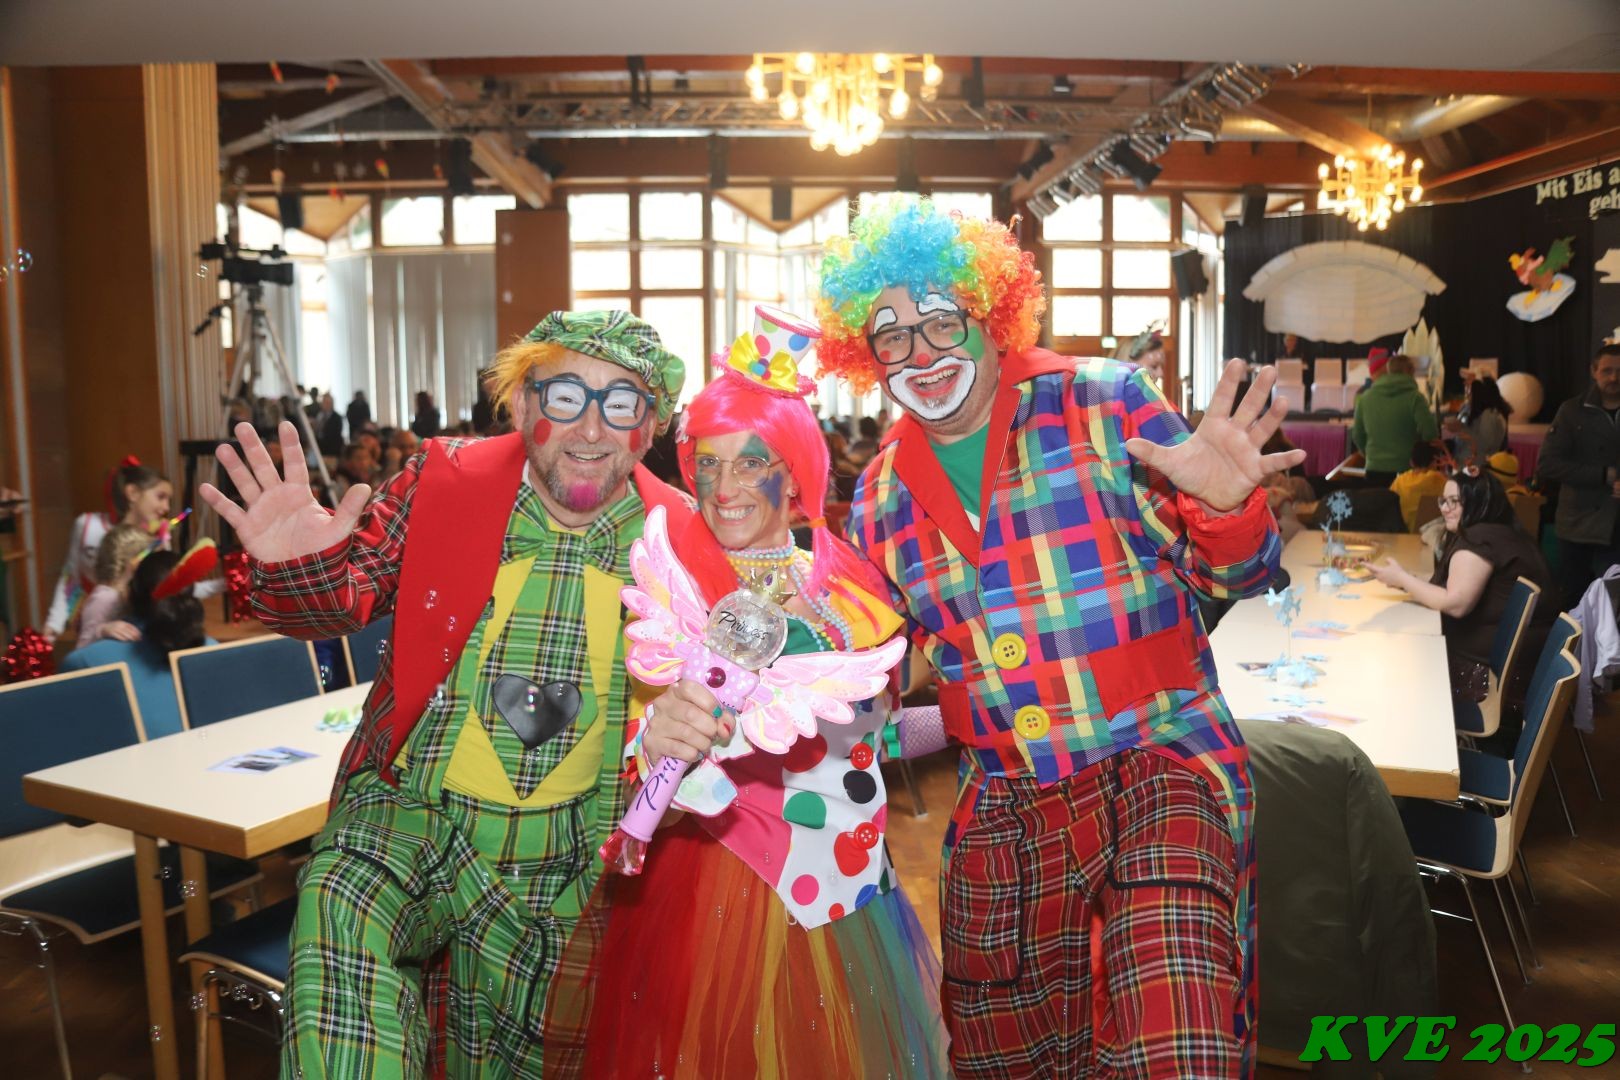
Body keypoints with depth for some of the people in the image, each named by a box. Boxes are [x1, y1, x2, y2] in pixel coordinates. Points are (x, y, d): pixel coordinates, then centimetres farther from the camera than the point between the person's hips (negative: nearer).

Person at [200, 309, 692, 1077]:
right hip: (411, 812, -1)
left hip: (560, 855, 2)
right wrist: (296, 566, -27)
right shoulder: (444, 481, -9)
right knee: (341, 914, -34)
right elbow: (347, 599, -5)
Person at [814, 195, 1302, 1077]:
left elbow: (1234, 576, -1)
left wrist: (1225, 507, -22)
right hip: (1002, 808, 4)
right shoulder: (882, 493, 8)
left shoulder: (1105, 402, -3)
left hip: (1157, 767, -3)